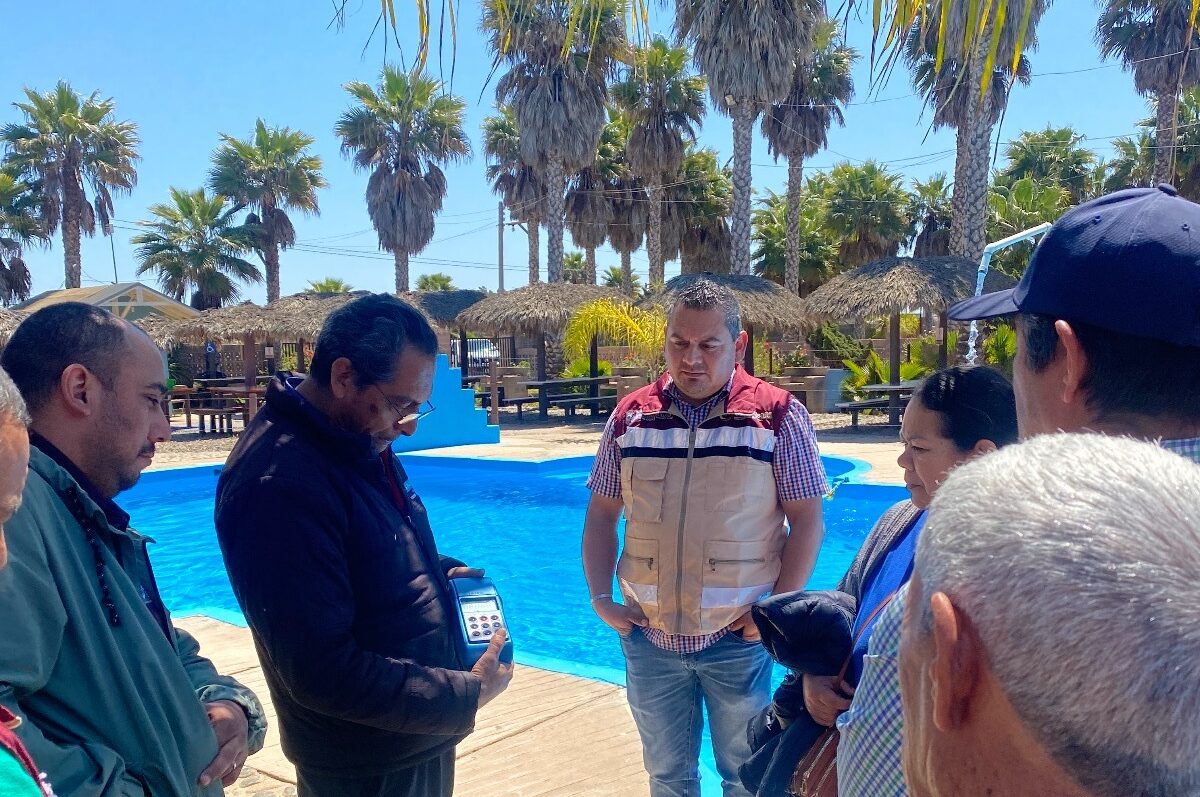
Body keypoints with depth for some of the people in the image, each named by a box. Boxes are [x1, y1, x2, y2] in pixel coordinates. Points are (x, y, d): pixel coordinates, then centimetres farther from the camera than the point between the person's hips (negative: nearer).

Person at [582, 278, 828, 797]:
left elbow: (807, 523, -5)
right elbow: (601, 516, 7)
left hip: (739, 637, -2)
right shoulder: (630, 416, 1)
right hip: (648, 635, 3)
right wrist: (601, 598, -1)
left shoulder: (778, 415, -7)